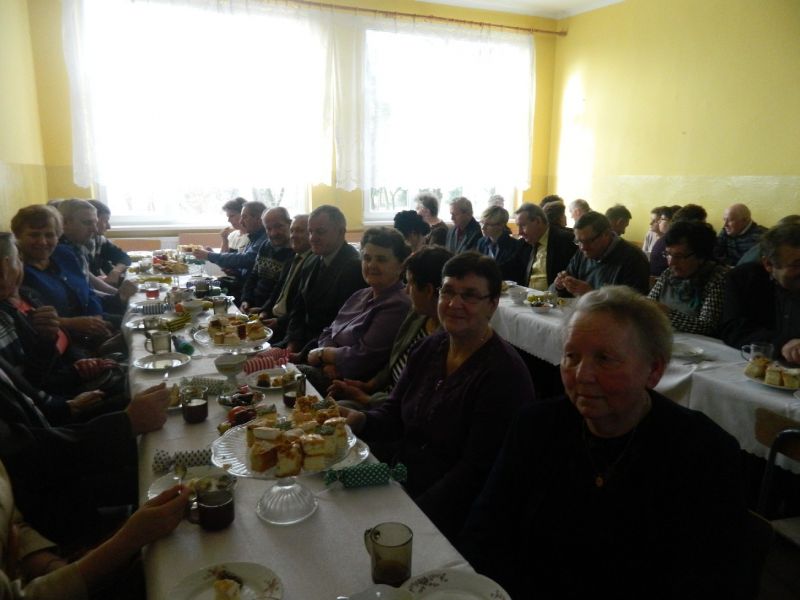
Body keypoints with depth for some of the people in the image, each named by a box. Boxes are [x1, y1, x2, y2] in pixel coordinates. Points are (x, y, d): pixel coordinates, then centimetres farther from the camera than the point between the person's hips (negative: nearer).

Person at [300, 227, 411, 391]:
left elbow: (363, 357, -19)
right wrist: (329, 360, -10)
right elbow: (328, 332, 12)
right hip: (332, 371, 8)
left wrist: (321, 353, -4)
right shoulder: (360, 296, 14)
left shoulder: (398, 306, -17)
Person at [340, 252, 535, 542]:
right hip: (400, 487, 7)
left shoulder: (505, 374, -17)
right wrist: (361, 420, -14)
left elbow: (476, 471, -18)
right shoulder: (429, 348, 5)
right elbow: (393, 415, 7)